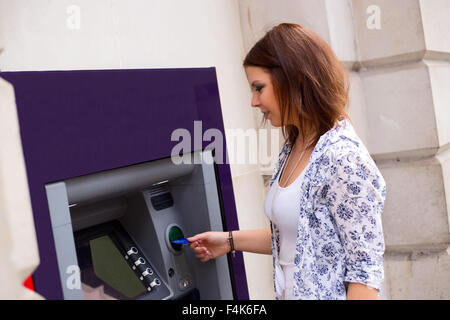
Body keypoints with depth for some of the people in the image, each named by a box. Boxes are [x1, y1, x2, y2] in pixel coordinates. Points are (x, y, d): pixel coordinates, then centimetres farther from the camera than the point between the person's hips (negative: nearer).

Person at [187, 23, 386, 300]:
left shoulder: (343, 157, -22)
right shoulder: (293, 150, 4)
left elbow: (365, 270, -22)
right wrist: (230, 241, 12)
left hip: (327, 293, -8)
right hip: (289, 293, 8)